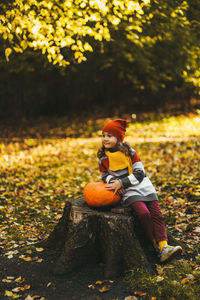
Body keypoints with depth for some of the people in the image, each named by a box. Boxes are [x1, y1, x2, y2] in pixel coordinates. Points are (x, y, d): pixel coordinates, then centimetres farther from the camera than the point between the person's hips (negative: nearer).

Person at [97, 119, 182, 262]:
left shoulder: (129, 151, -1)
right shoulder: (103, 158, 3)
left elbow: (139, 173, -5)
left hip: (143, 186, 2)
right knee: (143, 213, -24)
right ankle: (156, 244, -11)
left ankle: (164, 246, -14)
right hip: (127, 191, -2)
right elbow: (105, 175, 15)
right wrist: (112, 181, -9)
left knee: (157, 215, -12)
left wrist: (121, 182, -16)